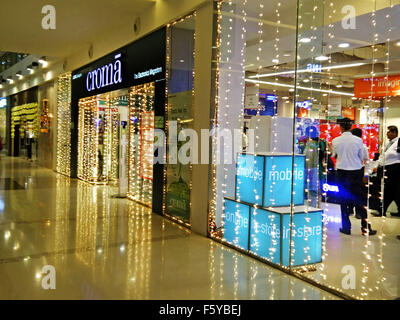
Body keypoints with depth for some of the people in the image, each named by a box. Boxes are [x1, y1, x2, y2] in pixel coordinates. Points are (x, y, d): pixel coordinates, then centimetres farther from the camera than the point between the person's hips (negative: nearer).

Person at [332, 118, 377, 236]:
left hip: (341, 172, 0)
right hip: (356, 171, 0)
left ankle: (346, 227, 11)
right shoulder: (358, 140, -7)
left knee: (344, 199, 8)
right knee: (361, 199, 6)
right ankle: (365, 228, 8)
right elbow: (362, 157, 4)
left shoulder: (335, 141, -6)